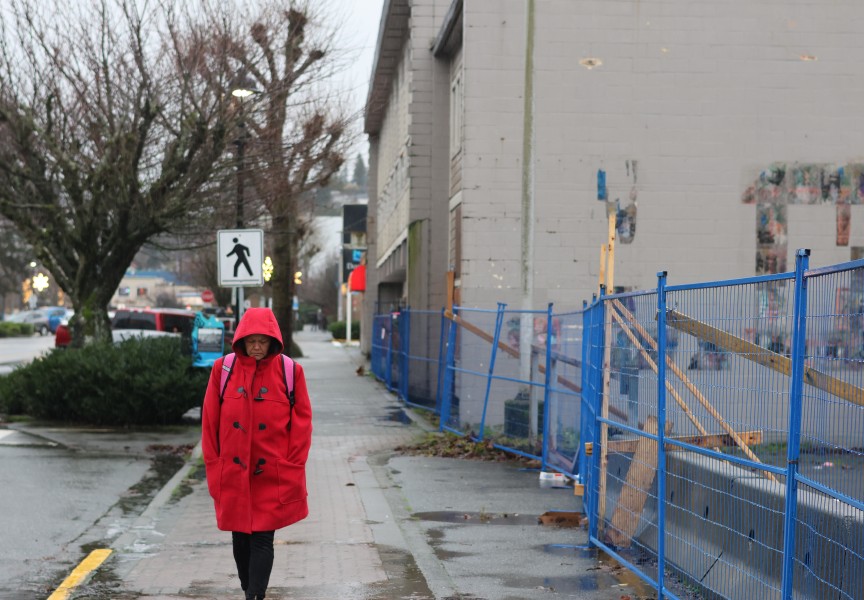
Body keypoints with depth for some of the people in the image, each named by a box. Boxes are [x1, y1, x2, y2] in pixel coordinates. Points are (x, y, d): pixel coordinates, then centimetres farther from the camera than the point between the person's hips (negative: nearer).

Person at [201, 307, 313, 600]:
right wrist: (214, 465, 3)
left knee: (262, 539, -3)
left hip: (273, 475, -2)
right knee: (240, 538, 12)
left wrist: (292, 467, -4)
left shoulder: (290, 372, -4)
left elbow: (302, 421, -1)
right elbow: (210, 420, 4)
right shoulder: (223, 369, 0)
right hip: (233, 474, 2)